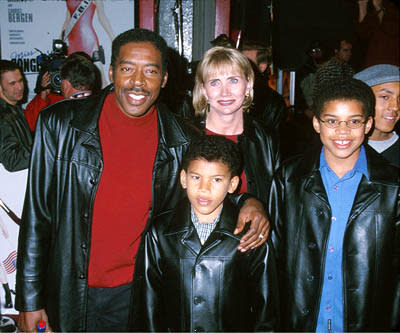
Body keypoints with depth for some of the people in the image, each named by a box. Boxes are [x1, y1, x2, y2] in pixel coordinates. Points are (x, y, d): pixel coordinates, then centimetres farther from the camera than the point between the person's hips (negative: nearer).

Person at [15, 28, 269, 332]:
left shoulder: (183, 143, -7)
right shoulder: (60, 124, -9)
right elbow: (37, 214, -5)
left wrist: (247, 202, -13)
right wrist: (30, 299, -3)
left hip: (140, 296, 1)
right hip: (70, 296, 0)